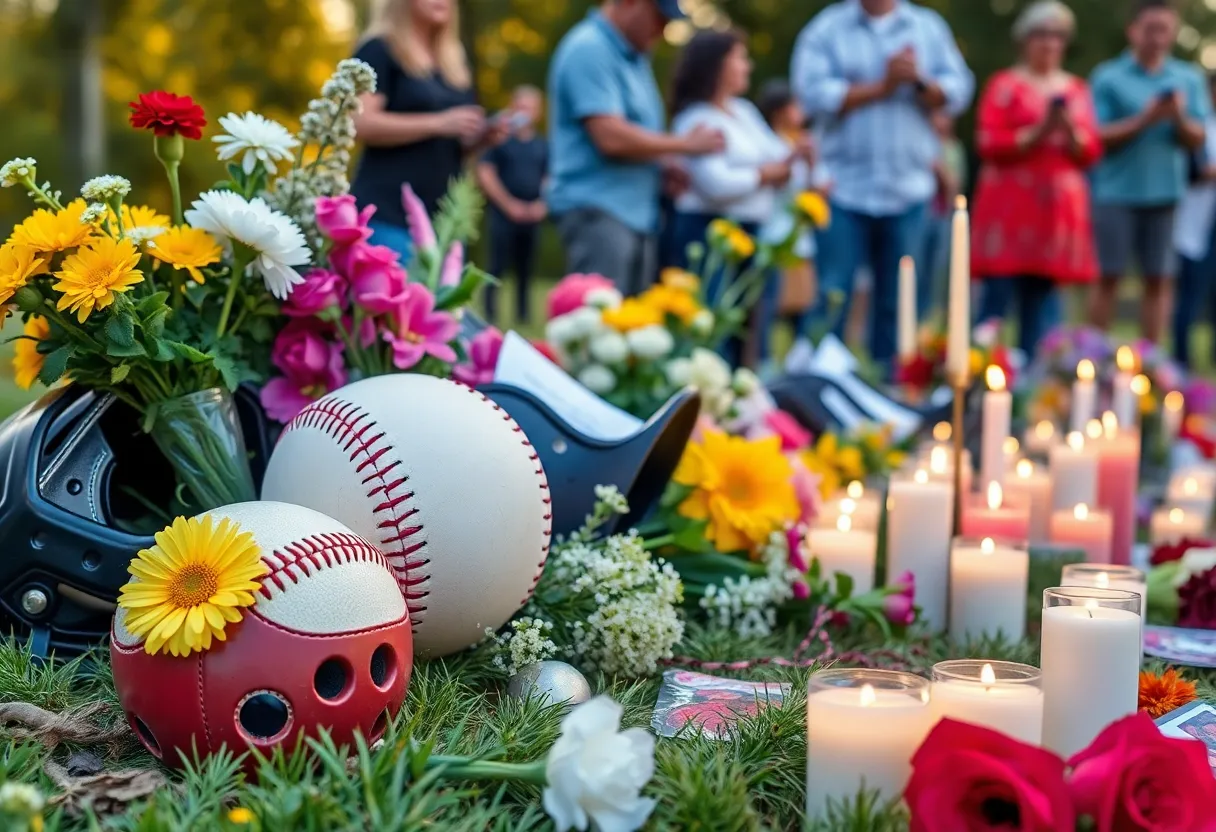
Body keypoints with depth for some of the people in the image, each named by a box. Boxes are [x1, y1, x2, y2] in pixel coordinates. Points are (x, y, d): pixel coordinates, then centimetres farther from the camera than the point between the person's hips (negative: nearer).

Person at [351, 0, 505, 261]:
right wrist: (439, 123, -19)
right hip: (388, 215, -7)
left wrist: (482, 137, 5)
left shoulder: (455, 60, 19)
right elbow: (361, 123, -15)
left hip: (443, 217, 7)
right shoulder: (379, 50, -2)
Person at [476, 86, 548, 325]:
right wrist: (509, 205, -7)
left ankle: (523, 313, 13)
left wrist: (543, 204, -3)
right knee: (499, 267, -6)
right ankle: (490, 314, -3)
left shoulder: (542, 145, 11)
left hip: (532, 216, 4)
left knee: (526, 269, 7)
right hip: (504, 214, -4)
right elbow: (485, 174, -5)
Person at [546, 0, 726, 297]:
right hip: (598, 209, -9)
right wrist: (685, 144, -11)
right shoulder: (589, 50, -13)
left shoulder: (635, 57, 16)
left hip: (638, 212, 9)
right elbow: (611, 138, -22)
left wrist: (662, 164, 6)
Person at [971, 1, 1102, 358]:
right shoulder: (1004, 85, 3)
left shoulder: (1076, 89, 16)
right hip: (1010, 208, -4)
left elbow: (1091, 151, 11)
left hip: (1058, 209, 4)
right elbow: (989, 144, -6)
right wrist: (1038, 132, -15)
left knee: (1044, 299, 2)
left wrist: (1070, 131, -8)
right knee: (999, 295, -10)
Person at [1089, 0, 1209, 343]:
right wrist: (1145, 119, -16)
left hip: (1165, 193, 3)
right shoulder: (1108, 77, 0)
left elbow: (1196, 140, 6)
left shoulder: (1189, 79, 8)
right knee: (1109, 277, 0)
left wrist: (1179, 117, -13)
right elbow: (1100, 137, -5)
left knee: (1158, 280, 3)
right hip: (1117, 192, -3)